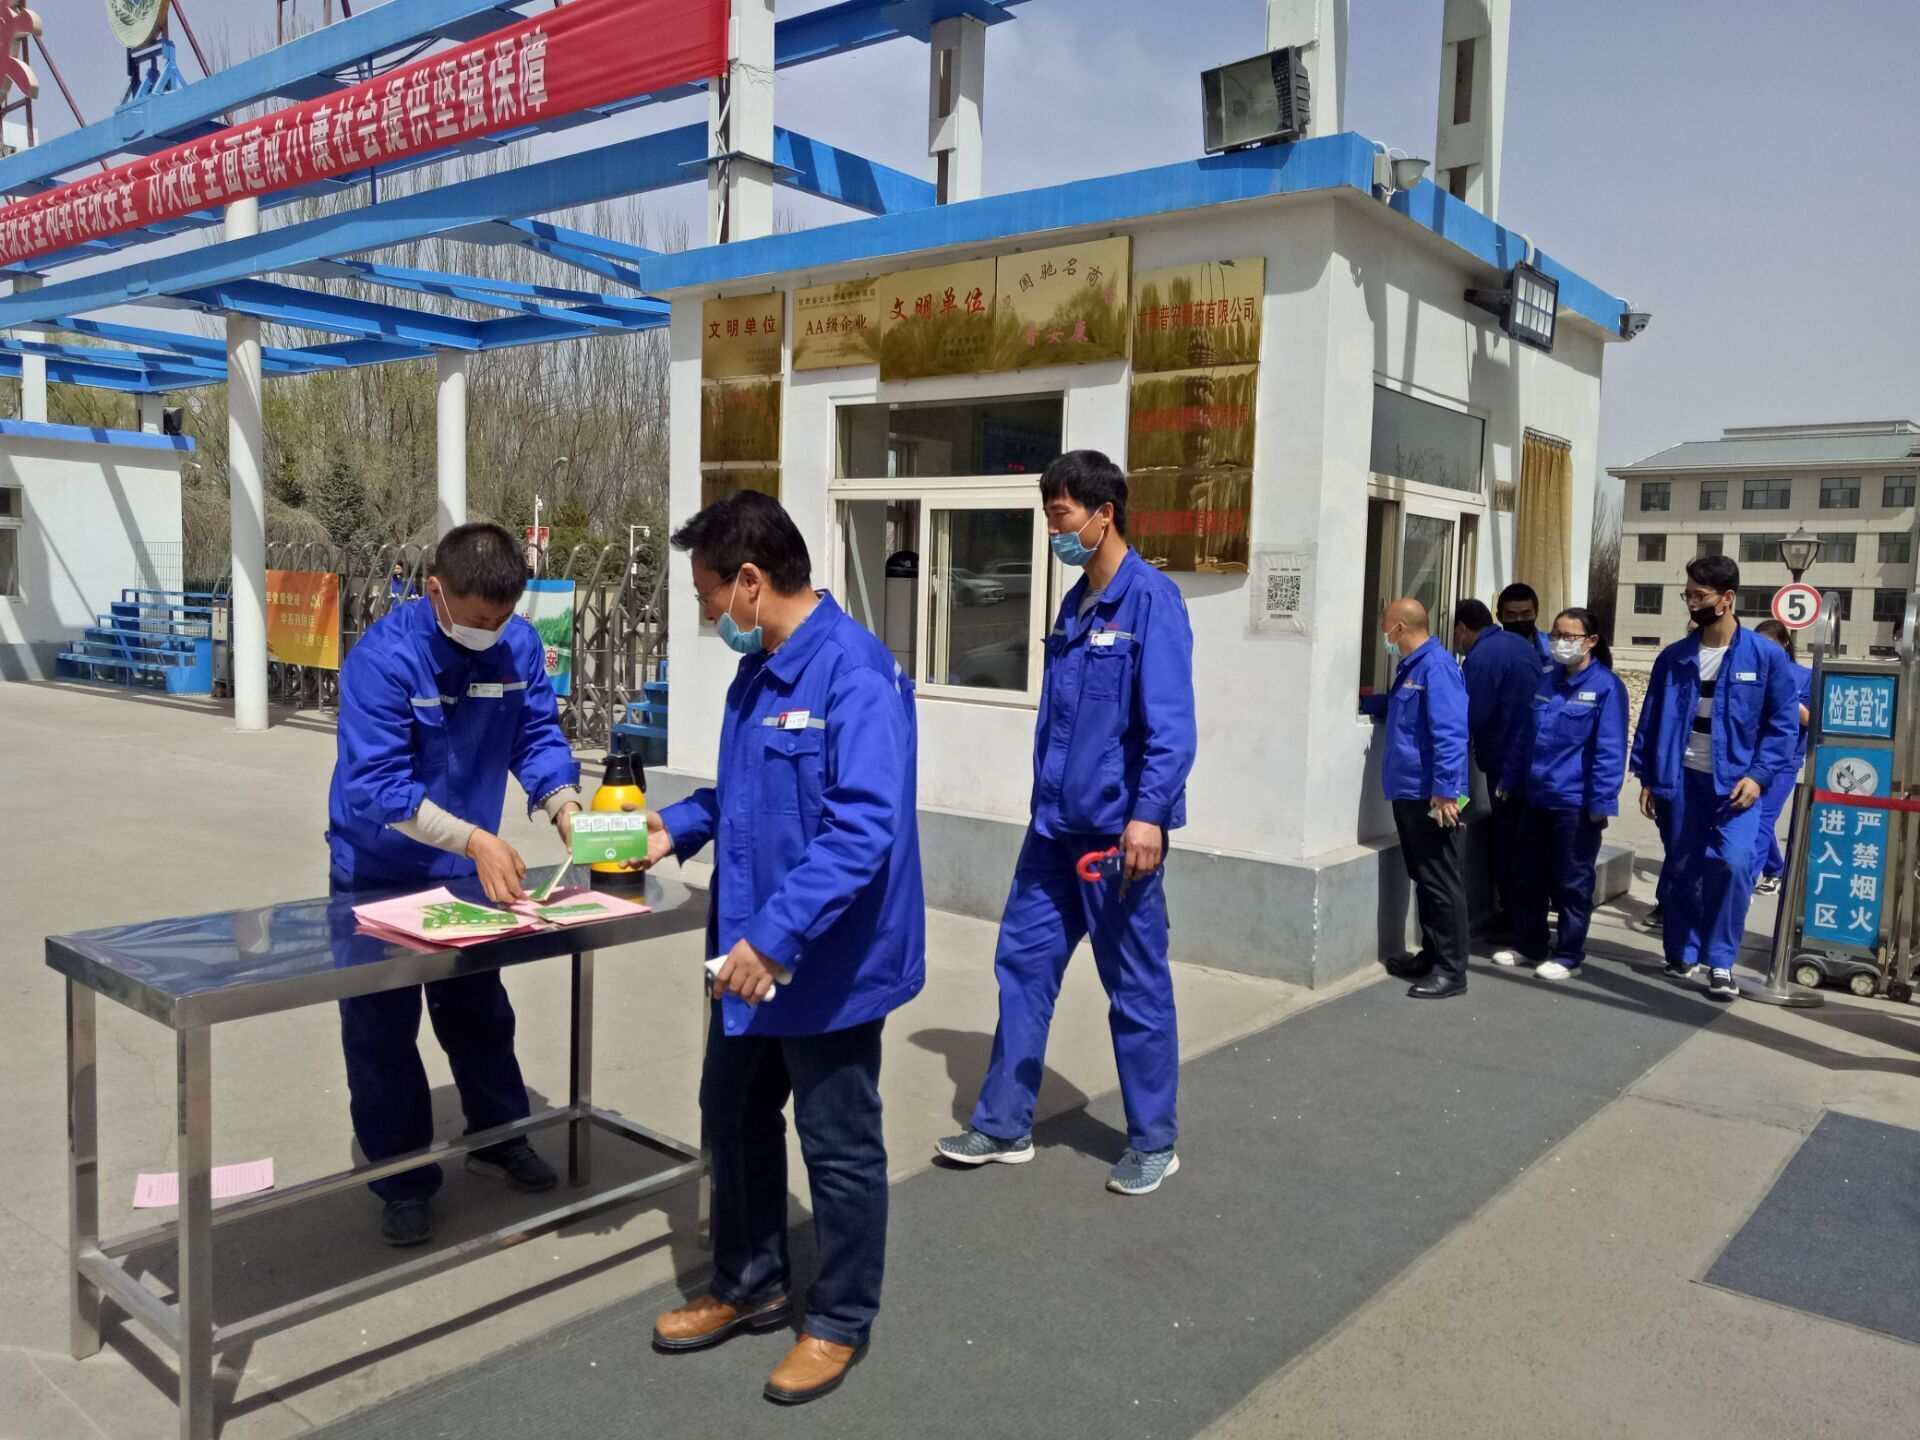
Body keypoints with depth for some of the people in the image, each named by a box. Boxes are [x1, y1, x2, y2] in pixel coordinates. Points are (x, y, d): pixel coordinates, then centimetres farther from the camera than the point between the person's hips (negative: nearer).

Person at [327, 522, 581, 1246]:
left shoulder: (519, 645, -11)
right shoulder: (383, 657, -27)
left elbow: (538, 735, -7)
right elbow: (375, 786, -32)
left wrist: (563, 805, -28)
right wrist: (475, 840, -41)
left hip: (467, 870, 5)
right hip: (379, 871, -4)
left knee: (480, 1009, 20)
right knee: (382, 1029, 6)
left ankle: (498, 1137, 40)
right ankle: (403, 1182, 23)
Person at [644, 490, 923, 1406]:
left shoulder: (854, 675, -23)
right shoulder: (756, 671, 6)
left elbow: (863, 829, -30)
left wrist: (775, 935, -32)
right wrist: (677, 828, 7)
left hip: (830, 964, -9)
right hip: (755, 956, 9)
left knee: (839, 1147, 10)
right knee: (734, 1115, 22)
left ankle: (840, 1322, 31)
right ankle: (748, 1285, 43)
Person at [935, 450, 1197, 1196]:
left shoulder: (1150, 598, -12)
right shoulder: (1075, 603, 12)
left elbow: (1170, 721, -20)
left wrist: (1148, 814, -27)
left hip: (1117, 828, -8)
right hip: (1055, 825, 8)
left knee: (1137, 988, 5)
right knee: (1022, 964, 10)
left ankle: (1153, 1142, 22)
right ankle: (1004, 1125, 23)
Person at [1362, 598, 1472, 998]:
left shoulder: (1436, 667, -17)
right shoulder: (1409, 667, 13)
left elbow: (1450, 733, -23)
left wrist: (1445, 790, -25)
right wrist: (1363, 703, 27)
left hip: (1432, 797, -10)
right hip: (1407, 793, 10)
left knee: (1441, 883, -2)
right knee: (1422, 878, 17)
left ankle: (1451, 971, 6)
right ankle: (1431, 955, 27)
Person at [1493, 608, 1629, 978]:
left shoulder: (1606, 687, -10)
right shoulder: (1546, 682, 11)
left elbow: (1610, 750, -14)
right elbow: (1524, 736, 17)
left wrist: (1601, 801, -17)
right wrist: (1510, 781, 18)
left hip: (1576, 803, -7)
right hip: (1537, 797, 7)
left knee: (1572, 882, 5)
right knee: (1533, 875, 15)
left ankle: (1568, 955, 16)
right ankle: (1529, 944, 28)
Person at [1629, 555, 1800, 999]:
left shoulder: (1767, 657, -5)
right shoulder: (1674, 658, 3)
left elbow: (1783, 724, -3)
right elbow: (1651, 719, 7)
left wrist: (1758, 775, -13)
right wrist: (1647, 777, 5)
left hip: (1737, 781, -3)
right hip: (1681, 779, 3)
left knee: (1734, 862, -18)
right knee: (1682, 869, 9)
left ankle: (1720, 961, -5)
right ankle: (1681, 953, 25)